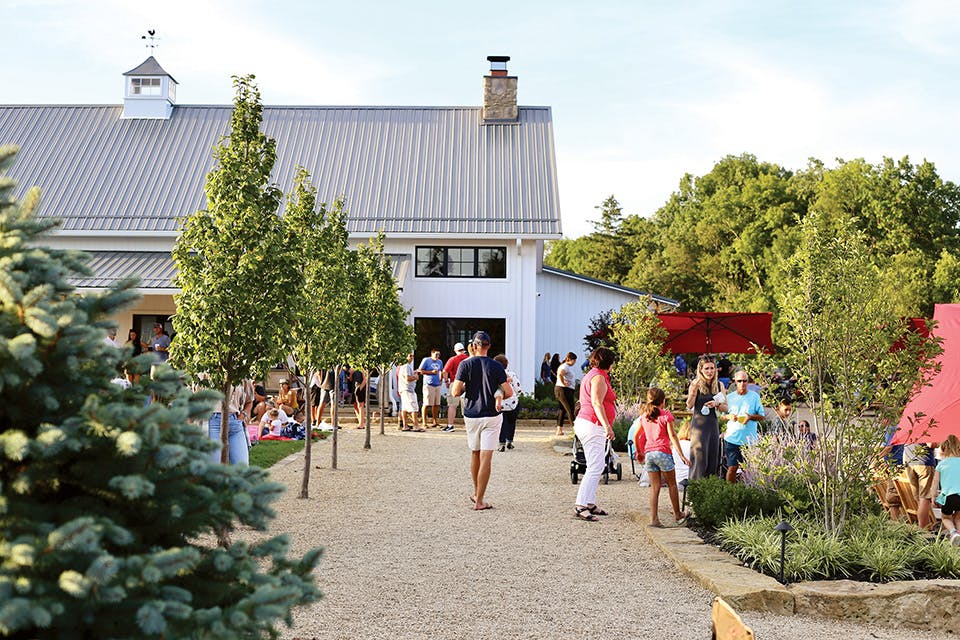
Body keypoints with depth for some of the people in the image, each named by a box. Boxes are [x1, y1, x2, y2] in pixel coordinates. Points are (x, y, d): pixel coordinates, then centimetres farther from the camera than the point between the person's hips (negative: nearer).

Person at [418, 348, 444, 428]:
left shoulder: (440, 362, 15)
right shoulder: (426, 360, -3)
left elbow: (442, 371, 30)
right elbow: (420, 371, -6)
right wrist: (431, 372, -13)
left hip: (437, 385, 6)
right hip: (428, 384, -6)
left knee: (436, 404, 7)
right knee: (426, 404, -5)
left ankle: (435, 421, 14)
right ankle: (424, 422, -2)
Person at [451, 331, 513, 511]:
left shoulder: (465, 364, -5)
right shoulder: (496, 366, -5)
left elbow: (456, 392, -10)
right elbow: (509, 392, -8)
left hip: (471, 415, 2)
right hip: (491, 416, -2)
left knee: (475, 454, 19)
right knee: (486, 458, -3)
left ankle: (476, 493, 32)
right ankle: (479, 501, -5)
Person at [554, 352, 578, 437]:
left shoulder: (570, 367, 17)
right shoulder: (565, 367, -15)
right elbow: (560, 374, -34)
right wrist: (563, 383, -25)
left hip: (568, 391, 10)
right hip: (564, 390, -10)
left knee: (563, 410, 12)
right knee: (570, 410, -9)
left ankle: (559, 430, 14)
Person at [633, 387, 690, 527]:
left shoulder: (644, 416, 11)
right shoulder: (666, 415, -4)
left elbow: (636, 437, 15)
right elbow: (672, 436, -9)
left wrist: (639, 452, 29)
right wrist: (681, 455, -7)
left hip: (648, 453, 5)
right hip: (663, 452, -4)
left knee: (654, 486, 6)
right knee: (672, 485, 12)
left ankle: (654, 518, -1)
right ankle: (677, 515, 23)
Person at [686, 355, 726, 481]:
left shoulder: (719, 385, 7)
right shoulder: (696, 384, -5)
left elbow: (725, 407, 11)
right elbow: (689, 406, -12)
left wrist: (716, 404, -10)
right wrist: (693, 390, -26)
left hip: (713, 424, 5)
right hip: (699, 424, -5)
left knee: (713, 458, 7)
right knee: (699, 458, -8)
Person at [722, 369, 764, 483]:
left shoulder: (754, 396, 6)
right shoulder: (729, 397, 9)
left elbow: (762, 416, 5)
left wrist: (751, 417, -14)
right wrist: (729, 416, -8)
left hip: (749, 439, 0)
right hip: (732, 438, 0)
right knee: (732, 467, -2)